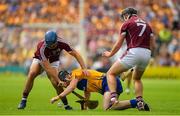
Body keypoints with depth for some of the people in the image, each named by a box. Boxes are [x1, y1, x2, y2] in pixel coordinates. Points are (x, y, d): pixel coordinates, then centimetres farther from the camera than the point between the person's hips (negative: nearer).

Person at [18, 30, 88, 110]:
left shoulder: (61, 43, -32)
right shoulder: (42, 48, -39)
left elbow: (76, 54, -23)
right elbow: (48, 68, -39)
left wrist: (84, 68, -31)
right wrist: (59, 80, -41)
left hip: (53, 61, 1)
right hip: (40, 59, -1)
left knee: (55, 82, -20)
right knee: (32, 74, -28)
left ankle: (66, 104, -8)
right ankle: (24, 100, -18)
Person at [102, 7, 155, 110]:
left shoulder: (127, 24, 7)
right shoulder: (146, 25, 22)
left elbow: (119, 44, 9)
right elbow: (153, 45, 18)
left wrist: (110, 54, 25)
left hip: (133, 52, -6)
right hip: (147, 54, 6)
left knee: (111, 73, 6)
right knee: (137, 78, 30)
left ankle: (113, 97, -14)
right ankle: (140, 102, 13)